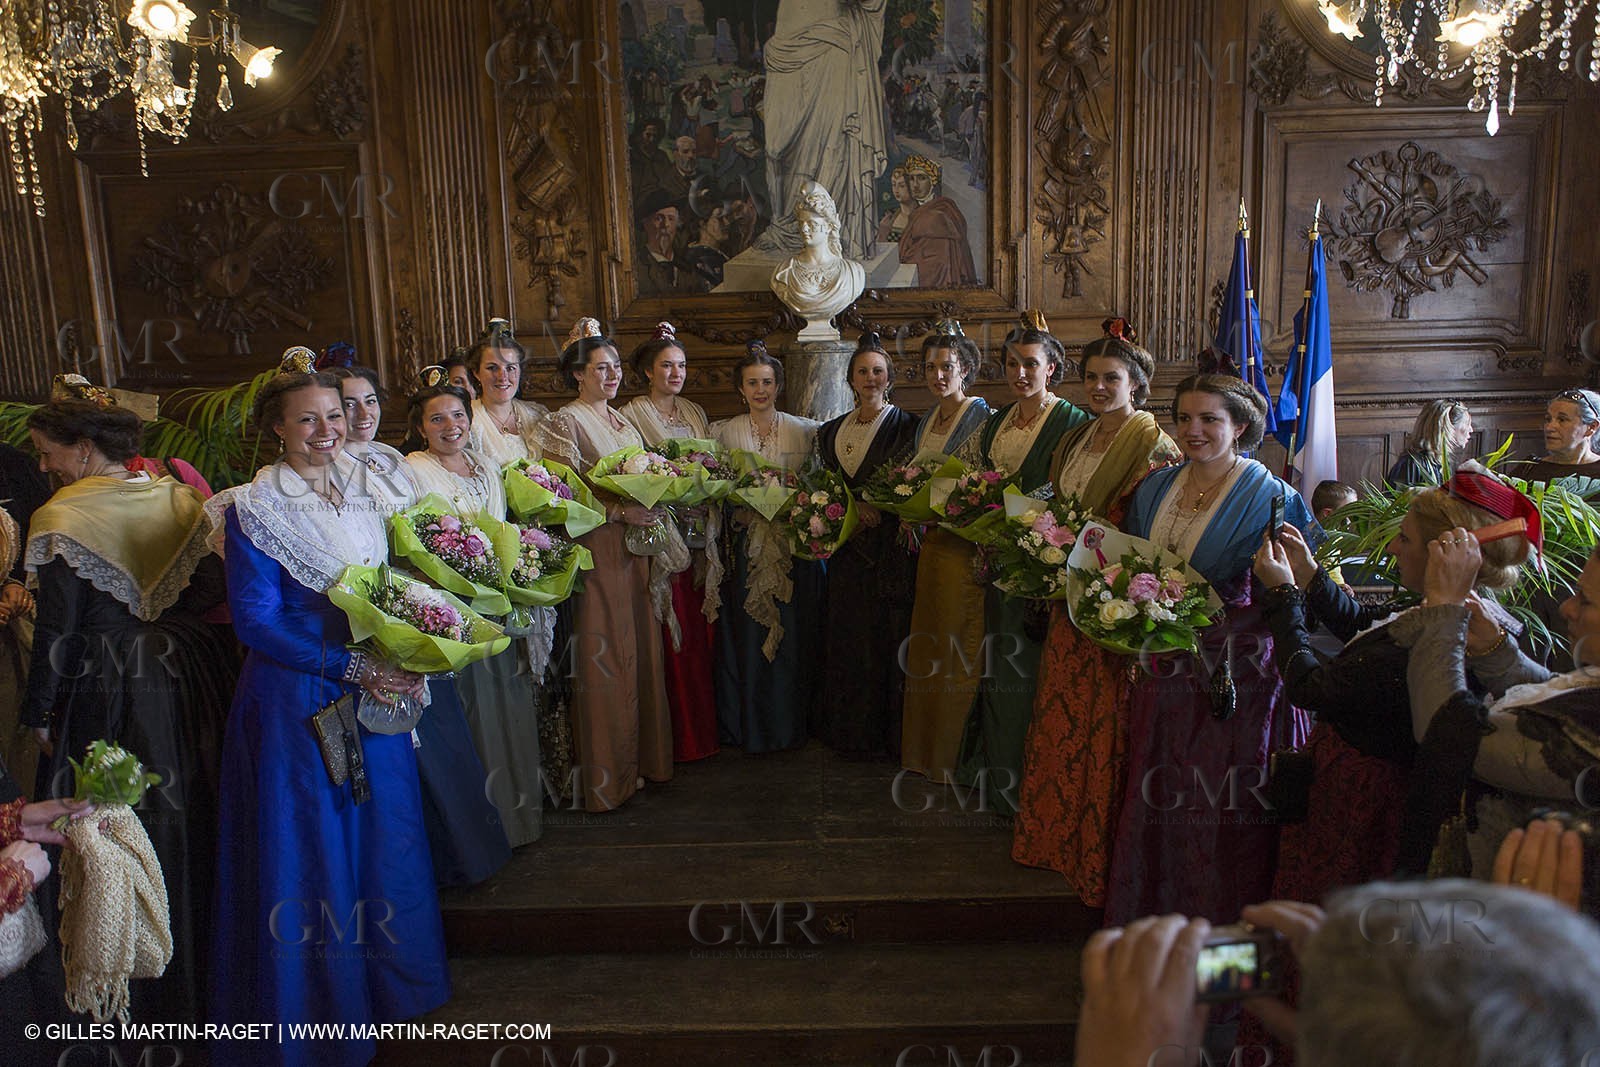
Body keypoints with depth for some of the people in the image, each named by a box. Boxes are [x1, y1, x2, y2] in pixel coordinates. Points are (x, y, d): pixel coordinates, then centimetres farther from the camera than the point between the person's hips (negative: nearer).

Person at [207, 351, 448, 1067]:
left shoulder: (364, 489, 7)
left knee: (385, 835, 15)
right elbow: (255, 621, -15)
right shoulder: (254, 510, -12)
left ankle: (389, 980, 35)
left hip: (378, 688, 6)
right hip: (300, 700, -6)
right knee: (313, 848, 5)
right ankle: (324, 1010, 24)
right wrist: (351, 669, -20)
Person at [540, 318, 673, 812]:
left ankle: (640, 759, 22)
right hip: (596, 551, -7)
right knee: (605, 662, -2)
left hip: (635, 548, 7)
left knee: (642, 653, 10)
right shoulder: (564, 422, -6)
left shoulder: (623, 421, 16)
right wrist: (620, 511, -21)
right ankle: (606, 775, 10)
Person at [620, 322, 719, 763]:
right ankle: (680, 737, 6)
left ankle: (705, 729, 17)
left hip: (700, 534, 5)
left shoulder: (695, 412, 16)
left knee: (703, 631, 6)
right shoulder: (631, 415, -1)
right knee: (675, 634, -5)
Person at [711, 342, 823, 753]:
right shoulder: (723, 433, 6)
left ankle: (790, 726, 17)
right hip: (746, 546, 0)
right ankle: (748, 728, 16)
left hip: (793, 547, 0)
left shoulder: (804, 430, 5)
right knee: (746, 638, 2)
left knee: (794, 637, 3)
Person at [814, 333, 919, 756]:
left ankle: (887, 732, 8)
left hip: (891, 550, -5)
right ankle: (847, 730, 19)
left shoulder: (906, 426, -1)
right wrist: (853, 507, -6)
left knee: (887, 637, -3)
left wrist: (878, 507, -17)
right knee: (847, 638, 8)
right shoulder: (832, 431, 14)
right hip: (848, 549, 5)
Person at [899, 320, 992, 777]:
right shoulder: (926, 420, 15)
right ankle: (925, 749, 24)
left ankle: (954, 754, 10)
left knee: (959, 648, -1)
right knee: (927, 645, 13)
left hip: (965, 545, -8)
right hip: (930, 542, 8)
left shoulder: (982, 417, -8)